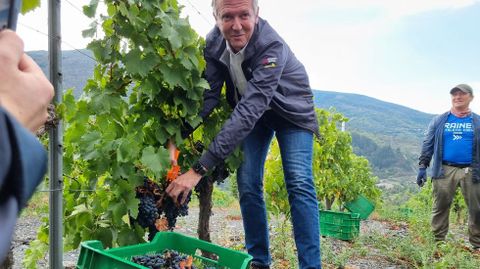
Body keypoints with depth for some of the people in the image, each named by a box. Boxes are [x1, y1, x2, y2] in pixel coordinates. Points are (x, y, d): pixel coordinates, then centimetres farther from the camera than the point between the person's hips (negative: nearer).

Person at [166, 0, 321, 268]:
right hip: (253, 112, 5)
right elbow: (208, 95, -20)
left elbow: (249, 111, -44)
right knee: (248, 184, -3)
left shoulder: (272, 46, -37)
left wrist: (201, 168, -50)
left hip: (291, 111, -4)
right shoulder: (213, 42, -19)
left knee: (299, 184, -16)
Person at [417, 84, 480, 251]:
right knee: (440, 207, 2)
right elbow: (428, 144, 7)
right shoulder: (439, 121, 8)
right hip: (444, 171, 0)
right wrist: (422, 166, -1)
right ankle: (437, 242, 11)